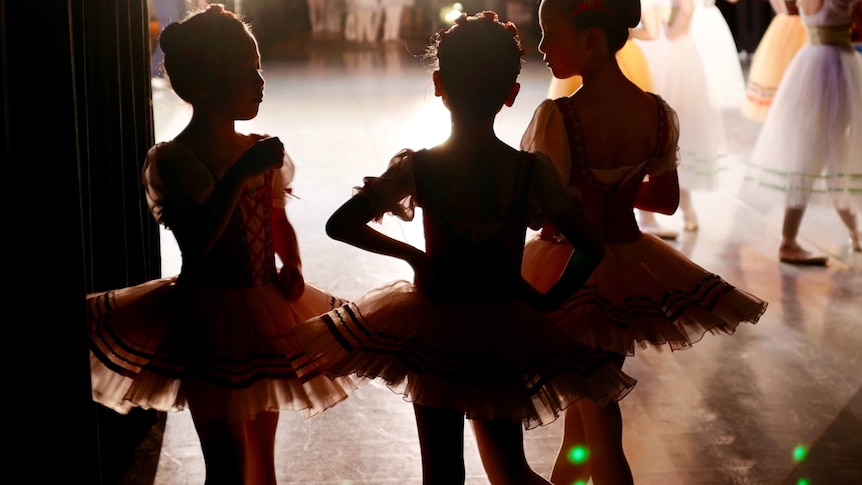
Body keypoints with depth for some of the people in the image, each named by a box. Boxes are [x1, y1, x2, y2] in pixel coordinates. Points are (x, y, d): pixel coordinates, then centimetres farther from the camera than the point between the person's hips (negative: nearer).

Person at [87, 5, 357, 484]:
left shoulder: (263, 151, 3)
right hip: (208, 323, -6)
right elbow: (196, 241, -27)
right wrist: (240, 173, -32)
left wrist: (293, 267, -3)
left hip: (266, 317, 6)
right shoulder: (171, 160, -14)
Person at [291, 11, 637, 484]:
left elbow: (339, 225, -12)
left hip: (434, 333, 0)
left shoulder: (415, 168, -13)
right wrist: (547, 301, 4)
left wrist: (411, 254, 0)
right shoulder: (532, 170, -12)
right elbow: (591, 248, -9)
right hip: (506, 333, 1)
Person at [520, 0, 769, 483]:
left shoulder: (557, 116, -24)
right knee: (582, 412, 22)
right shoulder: (660, 114, -6)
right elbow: (667, 200, 6)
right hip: (628, 267, 5)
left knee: (598, 427, 8)